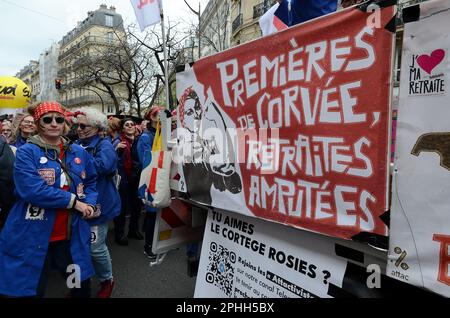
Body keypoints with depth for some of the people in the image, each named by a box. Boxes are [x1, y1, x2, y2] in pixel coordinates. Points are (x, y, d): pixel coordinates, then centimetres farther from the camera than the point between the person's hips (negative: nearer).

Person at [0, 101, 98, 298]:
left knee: (82, 286, 17)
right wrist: (73, 201, -19)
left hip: (71, 235, 4)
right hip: (32, 237, -4)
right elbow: (31, 189, -22)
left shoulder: (79, 152, 7)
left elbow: (91, 182, 15)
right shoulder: (26, 152, -8)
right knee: (28, 290, 11)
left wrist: (89, 203, -4)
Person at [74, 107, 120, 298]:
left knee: (95, 248, 1)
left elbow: (102, 165, -30)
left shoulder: (104, 145, -10)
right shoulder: (76, 146, 11)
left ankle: (107, 281, 26)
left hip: (97, 204, -7)